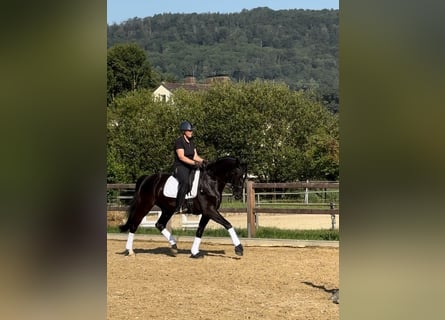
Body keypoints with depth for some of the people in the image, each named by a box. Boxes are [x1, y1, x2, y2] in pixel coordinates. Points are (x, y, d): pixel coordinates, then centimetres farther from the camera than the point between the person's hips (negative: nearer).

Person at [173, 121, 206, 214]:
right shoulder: (179, 141, -9)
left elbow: (195, 156, 15)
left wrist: (202, 160, -5)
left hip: (190, 167, 8)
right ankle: (178, 207, -31)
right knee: (185, 182, -32)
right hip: (180, 167, -8)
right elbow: (181, 157, -17)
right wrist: (194, 163, -24)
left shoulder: (191, 142, 15)